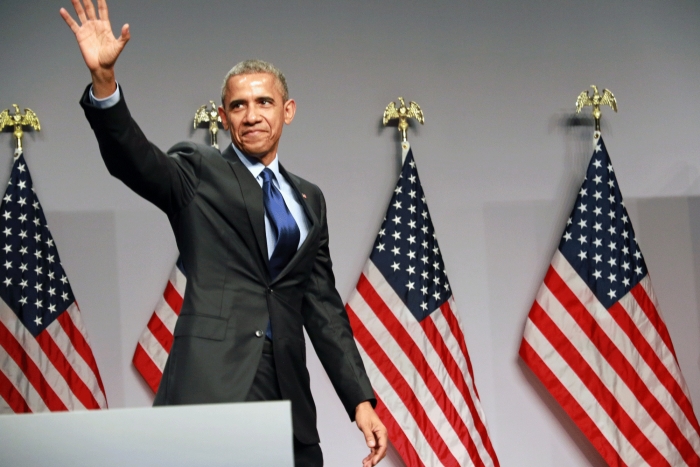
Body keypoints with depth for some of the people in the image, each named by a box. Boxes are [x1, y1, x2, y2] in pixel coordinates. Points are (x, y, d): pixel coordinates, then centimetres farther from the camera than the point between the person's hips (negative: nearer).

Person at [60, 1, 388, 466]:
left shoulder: (309, 199, 19)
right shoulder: (199, 173, 7)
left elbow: (323, 305, 18)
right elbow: (132, 158, -13)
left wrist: (361, 399, 10)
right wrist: (104, 80, -31)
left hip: (286, 387, 4)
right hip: (212, 379, -4)